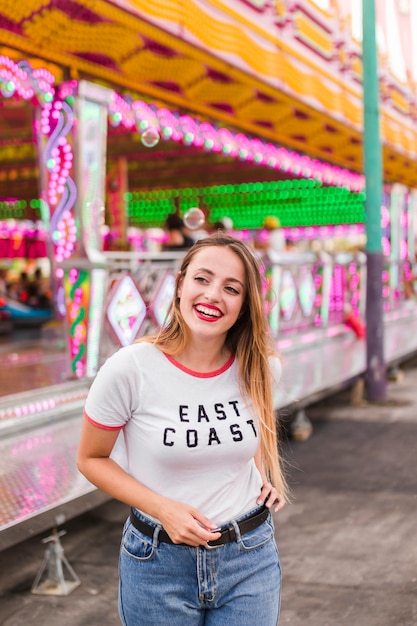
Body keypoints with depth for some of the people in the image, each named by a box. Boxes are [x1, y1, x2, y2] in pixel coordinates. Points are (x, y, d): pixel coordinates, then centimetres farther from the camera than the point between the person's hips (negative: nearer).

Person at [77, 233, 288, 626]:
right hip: (159, 563, -2)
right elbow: (91, 459, -6)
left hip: (251, 557, 2)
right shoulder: (130, 369, -17)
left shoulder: (261, 368, -7)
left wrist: (265, 476, 0)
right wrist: (164, 509, -17)